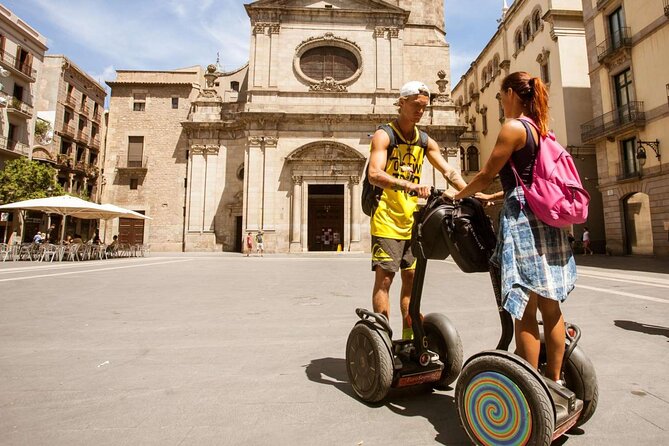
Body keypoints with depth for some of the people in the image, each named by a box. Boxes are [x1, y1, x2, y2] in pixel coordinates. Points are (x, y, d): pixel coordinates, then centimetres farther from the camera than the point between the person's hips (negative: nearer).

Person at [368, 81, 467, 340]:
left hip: (411, 221, 7)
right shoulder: (384, 135, -7)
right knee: (384, 278, -5)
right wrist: (408, 185, -38)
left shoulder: (425, 141, 13)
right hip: (387, 220, -6)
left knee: (411, 278, 11)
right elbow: (374, 174, -23)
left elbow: (448, 172, 9)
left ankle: (408, 338, 24)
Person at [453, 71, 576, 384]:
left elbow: (487, 175, -7)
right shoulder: (541, 129, 18)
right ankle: (554, 380, 25)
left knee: (525, 311, -3)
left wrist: (458, 196, 8)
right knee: (550, 307, 13)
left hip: (523, 220, -9)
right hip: (546, 219, 9)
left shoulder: (513, 127, -7)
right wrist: (491, 197, 26)